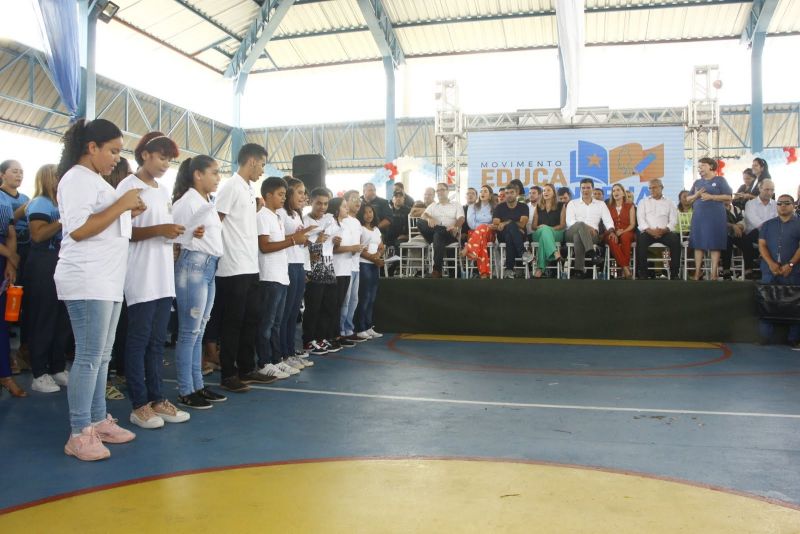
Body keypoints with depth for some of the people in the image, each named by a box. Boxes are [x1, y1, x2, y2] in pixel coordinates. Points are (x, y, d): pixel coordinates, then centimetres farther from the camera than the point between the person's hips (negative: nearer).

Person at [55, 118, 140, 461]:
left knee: (102, 355, 11)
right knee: (89, 356, -9)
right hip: (86, 283, -10)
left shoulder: (95, 180, 20)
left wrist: (128, 215, 10)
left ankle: (98, 421, 18)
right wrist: (121, 205, -15)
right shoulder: (77, 178, -9)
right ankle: (79, 434, -3)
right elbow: (78, 229, -20)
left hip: (108, 282, 10)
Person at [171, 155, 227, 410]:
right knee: (189, 332, -4)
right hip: (193, 266, -9)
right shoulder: (186, 201, -10)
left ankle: (198, 386, 18)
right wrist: (192, 234, -24)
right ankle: (185, 392, 3)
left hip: (210, 266, 9)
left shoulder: (209, 203, 16)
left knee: (199, 331, 12)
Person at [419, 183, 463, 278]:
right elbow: (423, 215, 8)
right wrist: (429, 219, -18)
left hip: (449, 233, -3)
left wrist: (456, 227, -24)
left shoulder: (456, 205, 16)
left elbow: (461, 219, -1)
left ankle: (437, 270, -38)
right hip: (434, 232, 3)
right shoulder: (432, 206, 26)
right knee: (420, 223, -26)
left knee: (438, 235, -40)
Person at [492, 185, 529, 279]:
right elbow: (495, 225, -2)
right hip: (503, 236, 0)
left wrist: (505, 223, -9)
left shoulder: (523, 207, 9)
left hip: (519, 236, 0)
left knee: (510, 236, -39)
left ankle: (509, 269, -39)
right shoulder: (499, 207, 11)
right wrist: (514, 226, -12)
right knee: (511, 226, -36)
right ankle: (523, 253, -44)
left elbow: (522, 224, -8)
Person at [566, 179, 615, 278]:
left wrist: (611, 230, -16)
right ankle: (593, 254, -50)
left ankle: (580, 269, -43)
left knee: (578, 236, -37)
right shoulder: (572, 203, 17)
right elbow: (570, 221, 0)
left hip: (592, 234, 0)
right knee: (581, 224, -37)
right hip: (572, 232, 0)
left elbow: (608, 220, 8)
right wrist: (586, 227, -16)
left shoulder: (601, 204, 21)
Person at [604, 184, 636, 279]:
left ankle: (625, 266, -39)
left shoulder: (630, 206, 14)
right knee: (612, 240, -38)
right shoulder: (609, 207, 18)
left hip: (627, 232, -1)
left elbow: (632, 224, 5)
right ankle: (626, 268, -42)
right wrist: (611, 232, -14)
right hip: (612, 233, 1)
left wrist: (622, 232, -14)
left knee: (625, 237, -40)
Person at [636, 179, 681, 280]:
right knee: (640, 240, -34)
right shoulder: (643, 202, 17)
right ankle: (643, 273, -27)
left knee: (675, 239, -31)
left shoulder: (670, 203, 17)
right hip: (648, 232, 0)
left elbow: (673, 221, 6)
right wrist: (649, 230, -14)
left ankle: (674, 273, -23)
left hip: (664, 232, 0)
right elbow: (640, 219, 4)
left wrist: (664, 230, -15)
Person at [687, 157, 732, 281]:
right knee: (698, 243, 3)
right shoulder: (697, 182, 17)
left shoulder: (720, 180, 4)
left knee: (714, 244, -4)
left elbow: (728, 196, -5)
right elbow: (688, 199, 15)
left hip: (715, 216, -4)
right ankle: (698, 271, 9)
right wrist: (696, 195, -6)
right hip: (699, 216, 4)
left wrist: (711, 197, -14)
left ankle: (714, 273, -1)